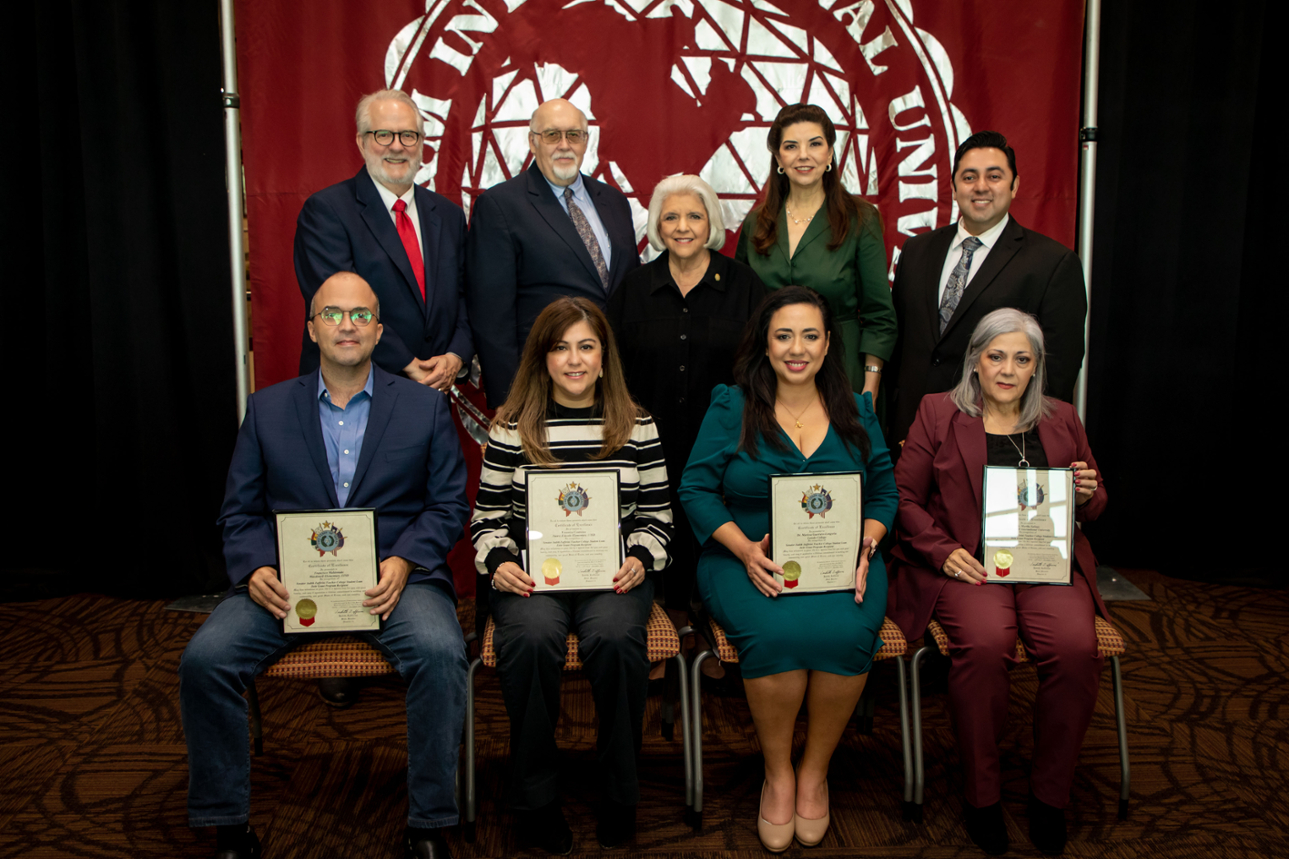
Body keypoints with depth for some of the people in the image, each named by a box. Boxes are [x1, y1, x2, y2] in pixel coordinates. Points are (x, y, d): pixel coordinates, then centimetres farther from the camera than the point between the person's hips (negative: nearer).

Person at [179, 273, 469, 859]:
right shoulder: (267, 409, 14)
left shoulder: (425, 408, 10)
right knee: (203, 658, -21)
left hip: (393, 575, -1)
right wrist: (255, 569, -9)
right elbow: (239, 511, 11)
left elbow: (449, 505, 6)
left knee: (440, 652, -31)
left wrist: (403, 561, -12)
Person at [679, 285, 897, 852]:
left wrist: (865, 546, -7)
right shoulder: (730, 407, 5)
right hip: (749, 561, -2)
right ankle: (777, 775, -8)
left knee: (845, 631, -30)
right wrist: (745, 550, -15)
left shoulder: (856, 412, 13)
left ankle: (815, 771, -5)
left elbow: (883, 492, 14)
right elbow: (696, 488, 0)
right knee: (777, 632, -33)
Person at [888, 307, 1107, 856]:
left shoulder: (1062, 420, 19)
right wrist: (943, 551, -11)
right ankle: (981, 793, -11)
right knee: (984, 643, -33)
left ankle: (1050, 792, -5)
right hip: (968, 563, -2)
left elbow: (1094, 507, 25)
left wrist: (1088, 494, -1)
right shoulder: (938, 413, 10)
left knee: (1075, 647, -28)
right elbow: (904, 496, 5)